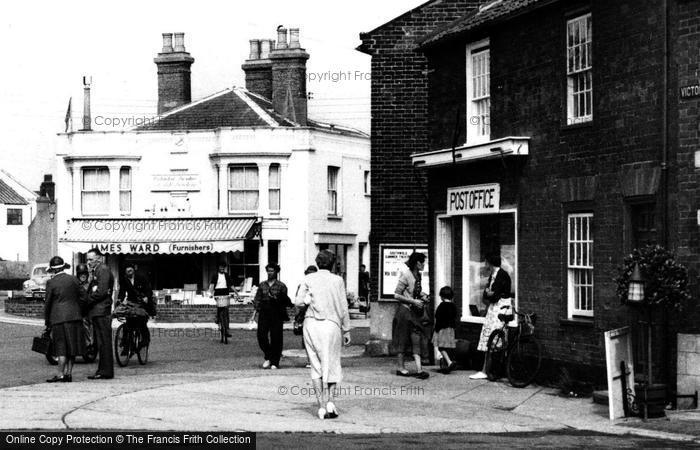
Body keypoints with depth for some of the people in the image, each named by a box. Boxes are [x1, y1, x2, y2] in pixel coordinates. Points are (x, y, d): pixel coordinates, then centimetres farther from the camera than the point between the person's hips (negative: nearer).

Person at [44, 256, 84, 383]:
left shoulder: (51, 283, -5)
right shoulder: (73, 279, 5)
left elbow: (47, 304, -2)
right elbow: (80, 298, 9)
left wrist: (47, 321, 7)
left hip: (59, 318, -4)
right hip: (74, 317, 4)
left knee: (61, 348, -1)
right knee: (72, 348, 8)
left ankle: (61, 375, -3)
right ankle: (68, 373, 11)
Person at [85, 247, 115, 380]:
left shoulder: (103, 270, -9)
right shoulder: (96, 271, 22)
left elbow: (101, 292, -17)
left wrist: (87, 300, -11)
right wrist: (91, 276, 4)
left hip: (101, 311, -10)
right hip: (96, 312, 10)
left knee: (104, 342, -8)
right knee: (101, 343, 10)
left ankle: (106, 371, -7)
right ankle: (102, 371, 12)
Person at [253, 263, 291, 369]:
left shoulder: (281, 286, 4)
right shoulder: (262, 285, 13)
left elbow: (285, 301, 2)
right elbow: (257, 299, 14)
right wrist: (258, 308, -3)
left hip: (276, 314, -2)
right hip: (264, 314, 2)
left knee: (276, 338, -3)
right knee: (261, 336, -7)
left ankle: (274, 362, 6)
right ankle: (268, 357, 15)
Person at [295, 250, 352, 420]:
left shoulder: (308, 279, 3)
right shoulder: (337, 280, 1)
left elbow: (298, 301, -5)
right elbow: (343, 308, 2)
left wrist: (311, 300, 12)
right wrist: (346, 331, 9)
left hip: (311, 323, 1)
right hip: (331, 324, -1)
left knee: (316, 367, 7)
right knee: (331, 366, 9)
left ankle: (322, 407, 2)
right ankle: (330, 400, -9)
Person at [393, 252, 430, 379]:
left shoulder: (418, 275, 9)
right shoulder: (406, 275, -14)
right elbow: (396, 295, -14)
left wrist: (423, 296, 4)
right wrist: (413, 301, -17)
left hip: (414, 311, 7)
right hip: (405, 310, -7)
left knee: (417, 338, -2)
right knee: (402, 340, 3)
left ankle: (419, 369, -8)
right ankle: (401, 368, 13)